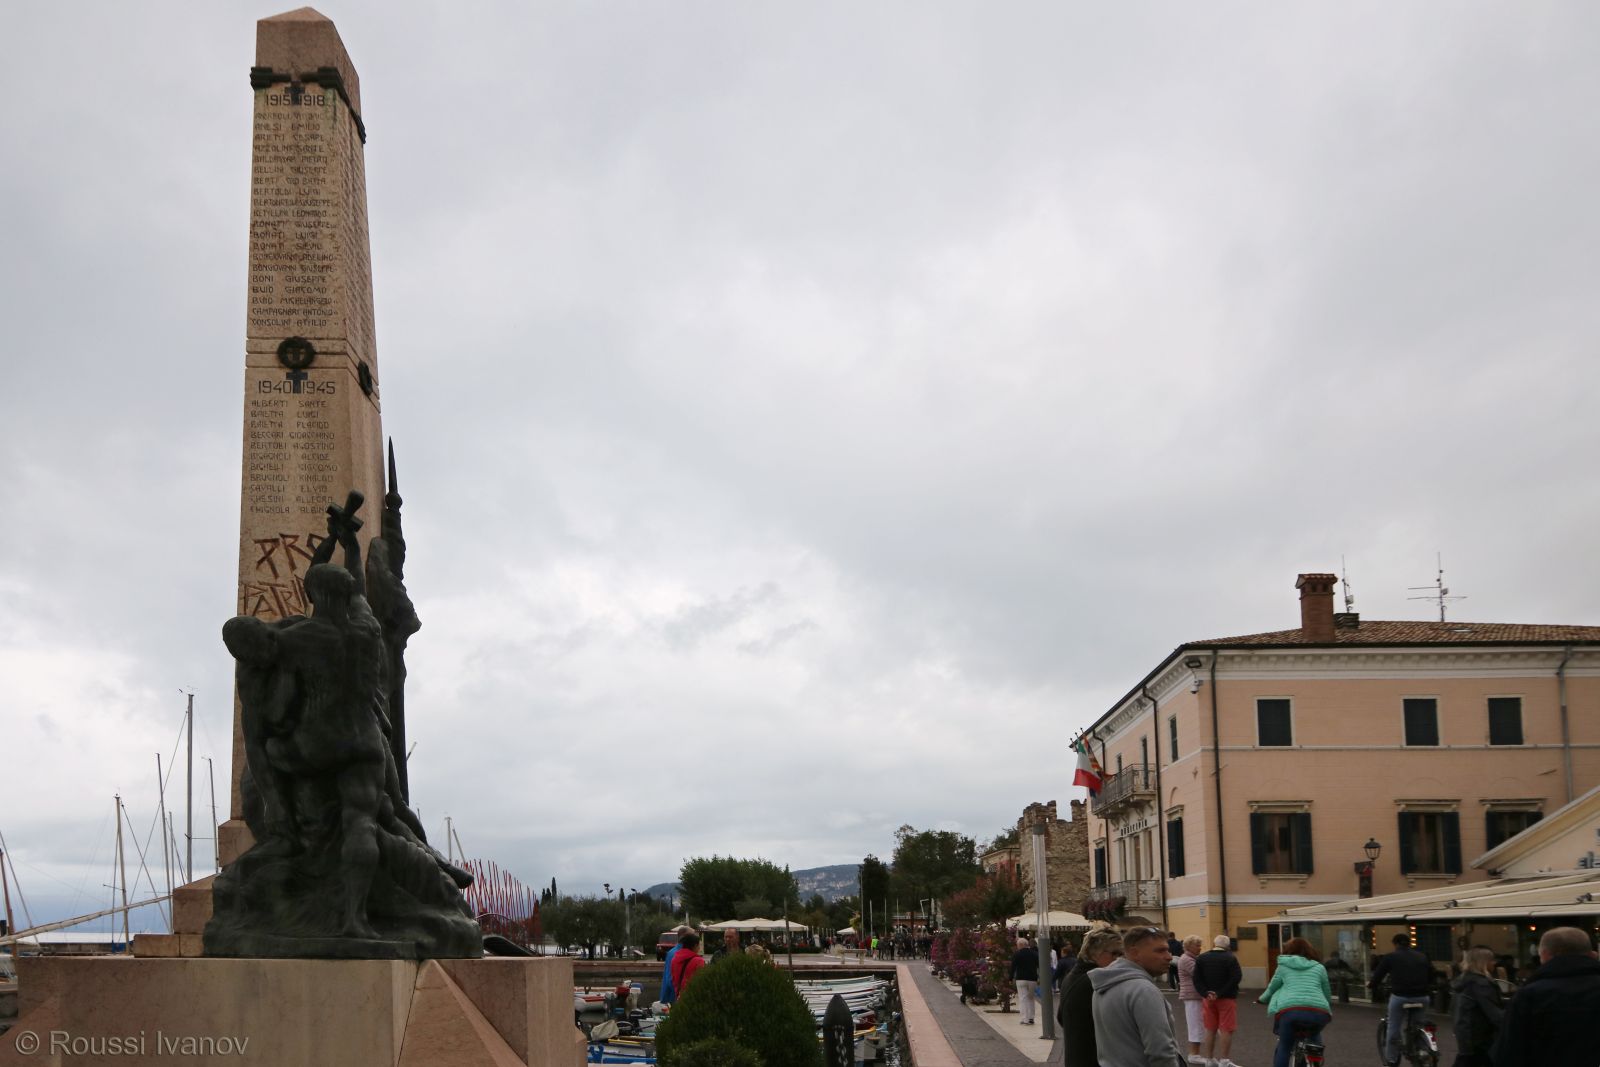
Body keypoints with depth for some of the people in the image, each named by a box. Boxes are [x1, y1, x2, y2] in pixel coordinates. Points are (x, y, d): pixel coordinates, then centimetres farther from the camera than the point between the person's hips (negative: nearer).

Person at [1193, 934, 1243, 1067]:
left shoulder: (1201, 958, 4)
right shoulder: (1230, 958, -8)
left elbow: (1197, 979, -2)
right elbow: (1236, 978, -16)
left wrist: (1206, 993, -11)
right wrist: (1220, 993, -15)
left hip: (1208, 999, 4)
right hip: (1227, 998, -4)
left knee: (1210, 1030, 12)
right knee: (1226, 1030, 0)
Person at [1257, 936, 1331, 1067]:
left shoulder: (1283, 966, 23)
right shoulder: (1319, 967, 26)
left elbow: (1271, 988, 32)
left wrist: (1261, 999, 53)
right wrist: (1329, 1010, 52)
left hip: (1291, 1010, -2)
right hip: (1318, 1011, 2)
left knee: (1284, 1047, 13)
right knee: (1314, 1040, 31)